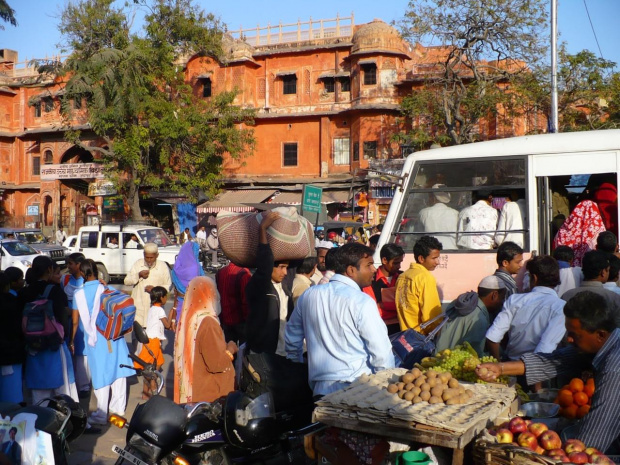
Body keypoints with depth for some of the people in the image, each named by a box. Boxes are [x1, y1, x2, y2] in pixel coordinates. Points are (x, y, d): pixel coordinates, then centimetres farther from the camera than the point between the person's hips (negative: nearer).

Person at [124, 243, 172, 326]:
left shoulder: (163, 266, -1)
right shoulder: (138, 264, 4)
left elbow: (168, 285, 3)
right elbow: (126, 281, 5)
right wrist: (138, 275, -12)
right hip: (138, 306, 2)